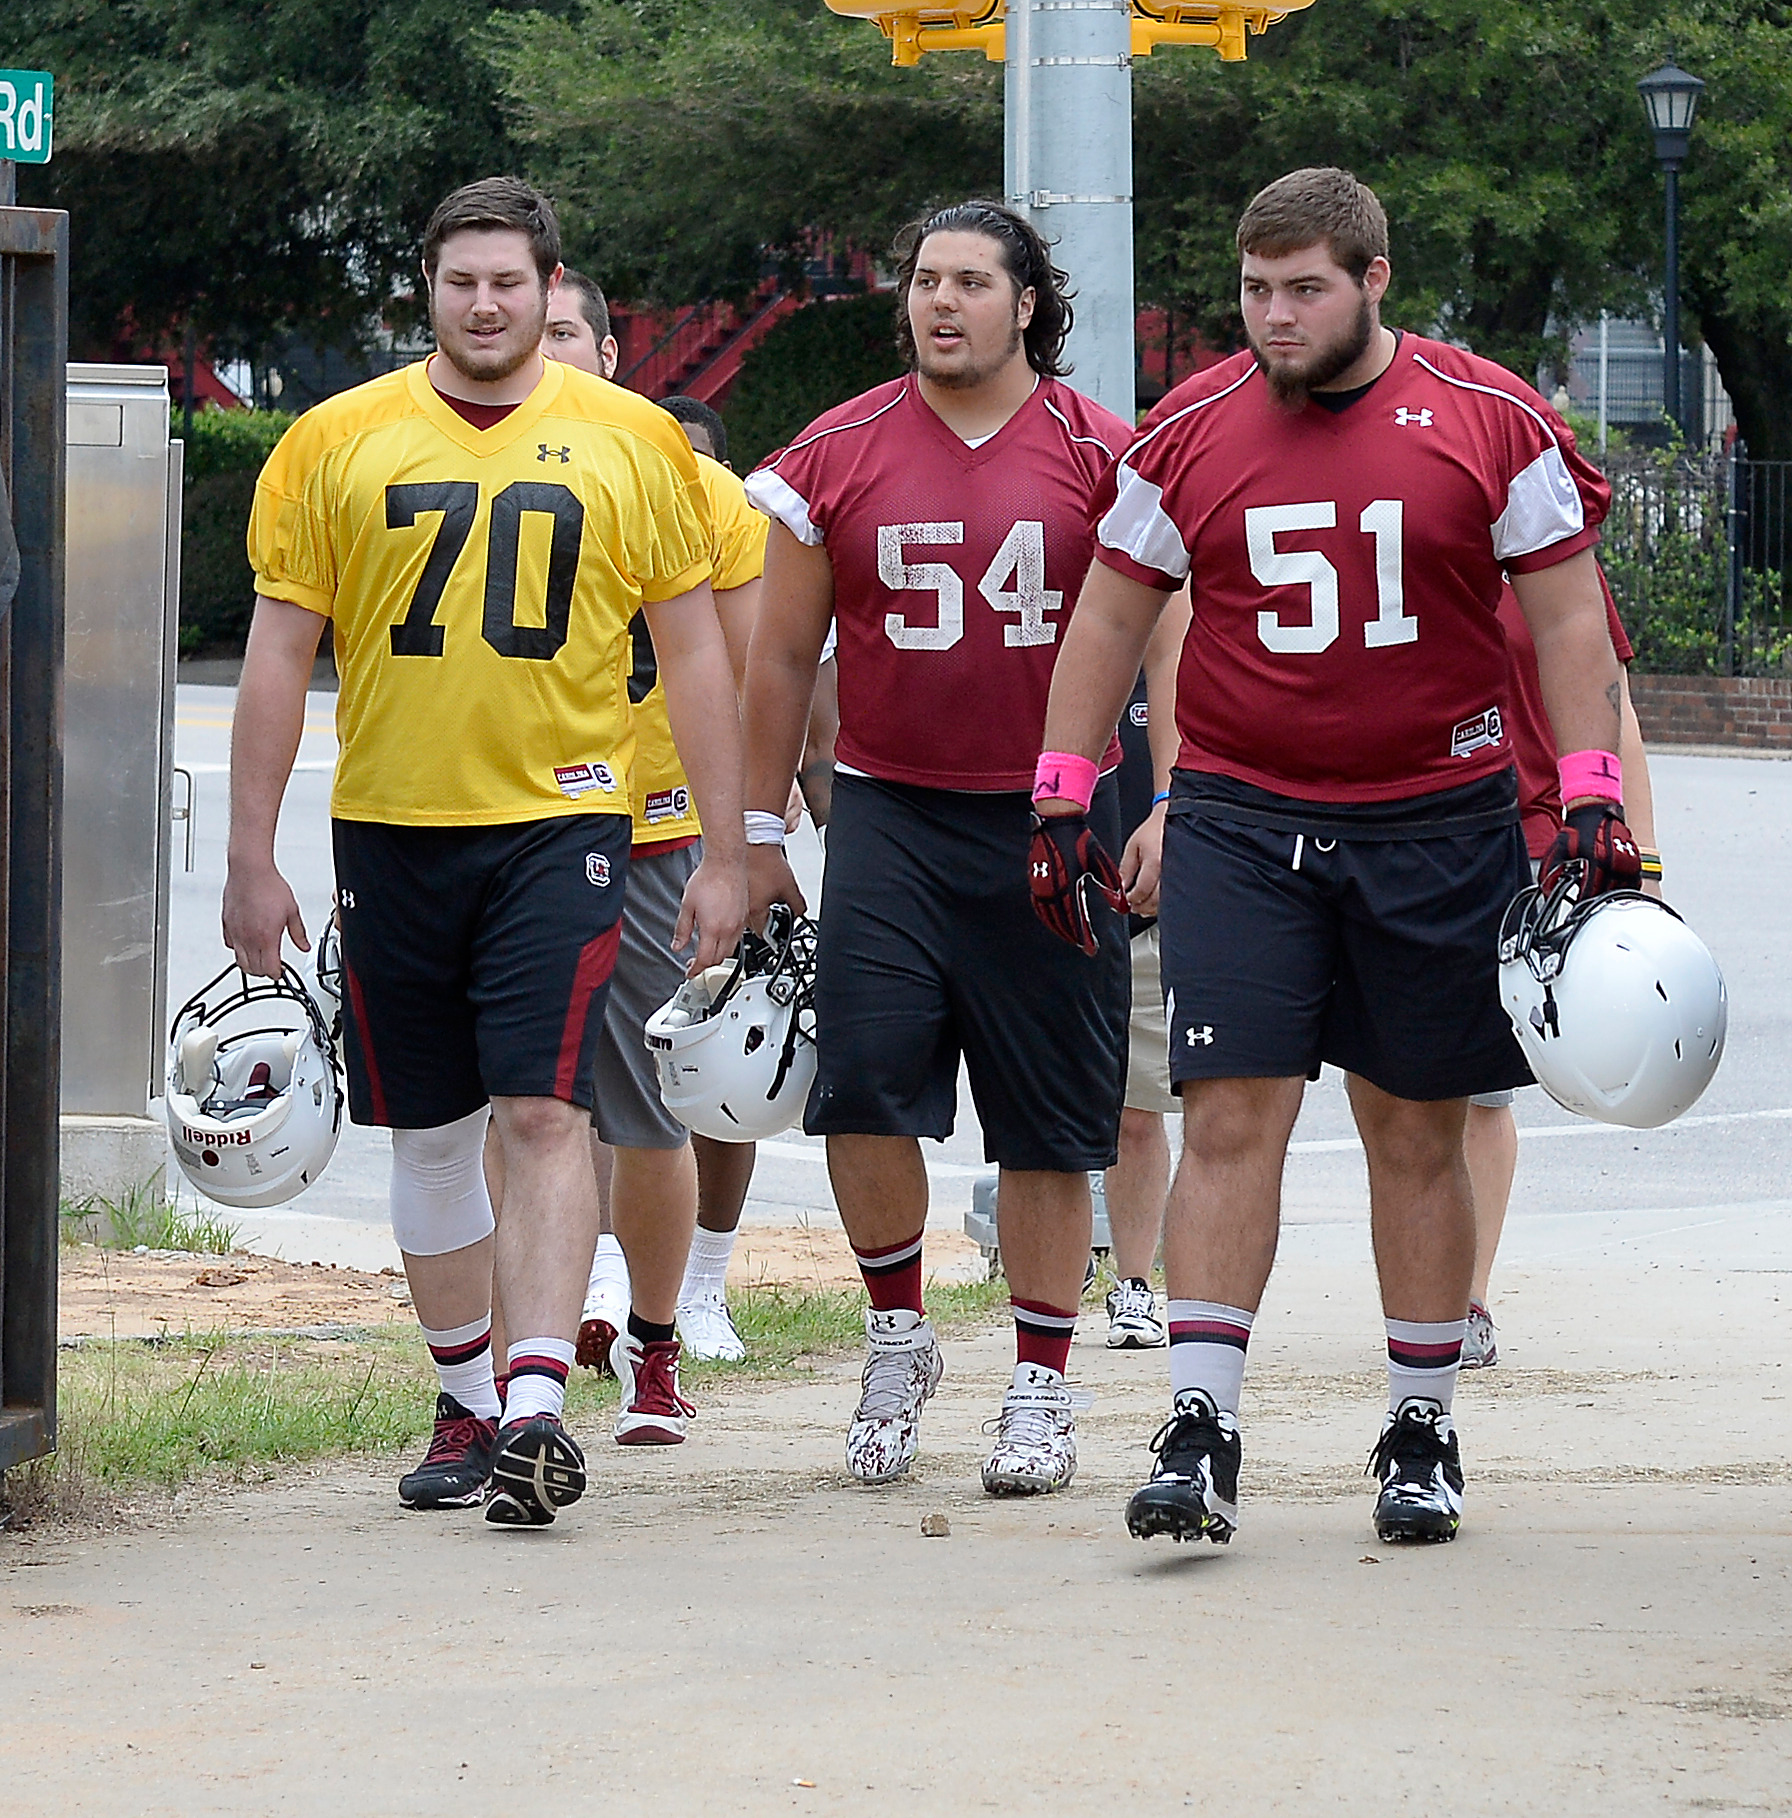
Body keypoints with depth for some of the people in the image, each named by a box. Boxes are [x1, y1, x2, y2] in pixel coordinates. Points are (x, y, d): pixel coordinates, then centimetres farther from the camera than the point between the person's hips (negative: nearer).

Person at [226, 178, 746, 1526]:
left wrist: (728, 854, 2)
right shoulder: (338, 444, 4)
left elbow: (695, 655, 6)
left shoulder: (633, 443, 3)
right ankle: (468, 1405, 22)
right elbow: (279, 659, 5)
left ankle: (537, 1406, -19)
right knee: (430, 1134, 9)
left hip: (560, 822, -2)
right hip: (393, 829, 2)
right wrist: (252, 858, 1)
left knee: (544, 1113, -14)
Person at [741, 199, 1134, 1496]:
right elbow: (784, 656, 10)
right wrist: (760, 833, 10)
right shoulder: (836, 458, 4)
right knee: (862, 1088, -12)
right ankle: (899, 1341, 10)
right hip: (889, 815, 1)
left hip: (1051, 822, -1)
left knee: (1050, 1122, 4)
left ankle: (1043, 1390, 14)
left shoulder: (1100, 456, 0)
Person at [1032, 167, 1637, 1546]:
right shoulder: (1189, 434, 3)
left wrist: (1592, 792, -5)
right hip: (1239, 822, 1)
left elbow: (1569, 616, 2)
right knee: (1231, 1119, -9)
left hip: (1437, 825, -1)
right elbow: (1109, 618, 11)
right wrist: (1063, 791, 6)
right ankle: (1201, 1433, -10)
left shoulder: (1490, 422, -2)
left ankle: (1424, 1433, 18)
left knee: (1418, 1130, 6)